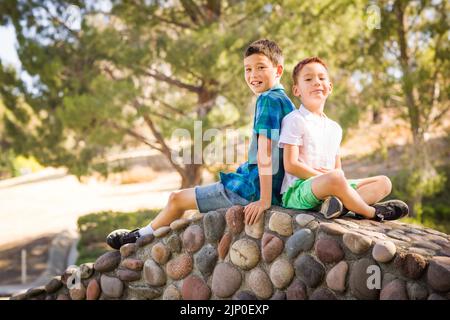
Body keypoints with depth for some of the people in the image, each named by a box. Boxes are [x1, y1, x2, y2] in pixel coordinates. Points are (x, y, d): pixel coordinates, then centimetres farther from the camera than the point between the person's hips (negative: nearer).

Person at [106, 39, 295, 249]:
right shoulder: (284, 100, 13)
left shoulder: (269, 100, -17)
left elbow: (265, 153, -25)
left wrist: (264, 200, -29)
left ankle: (140, 237, 27)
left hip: (255, 189, -10)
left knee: (176, 199, 5)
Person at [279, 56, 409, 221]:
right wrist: (323, 177, -14)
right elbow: (291, 165, -12)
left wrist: (336, 176, -4)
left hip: (330, 189, 9)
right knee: (335, 178, -40)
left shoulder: (334, 128, 20)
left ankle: (340, 204, -29)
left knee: (383, 182, 2)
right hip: (298, 189, -9)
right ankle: (372, 212, -14)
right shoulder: (295, 120, -3)